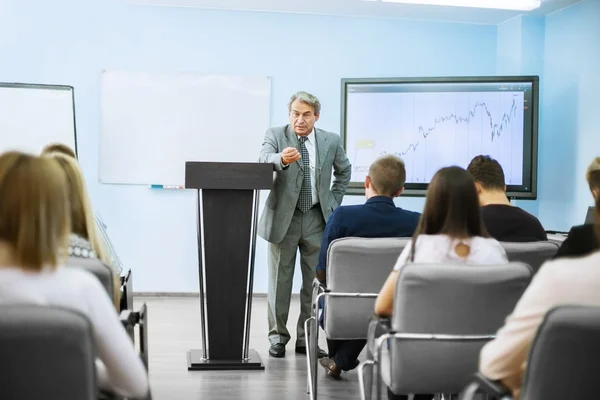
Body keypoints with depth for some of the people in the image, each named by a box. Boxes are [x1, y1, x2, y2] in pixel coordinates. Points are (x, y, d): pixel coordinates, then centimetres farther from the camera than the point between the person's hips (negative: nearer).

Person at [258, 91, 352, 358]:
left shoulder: (331, 141, 3)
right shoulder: (275, 135, -4)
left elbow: (344, 171, 19)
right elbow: (263, 160, -24)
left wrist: (334, 203, 10)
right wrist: (281, 159, -46)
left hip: (317, 219, 2)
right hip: (284, 217, -2)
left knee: (315, 281, 5)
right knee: (280, 281, 5)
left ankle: (306, 338, 16)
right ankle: (278, 337, 18)